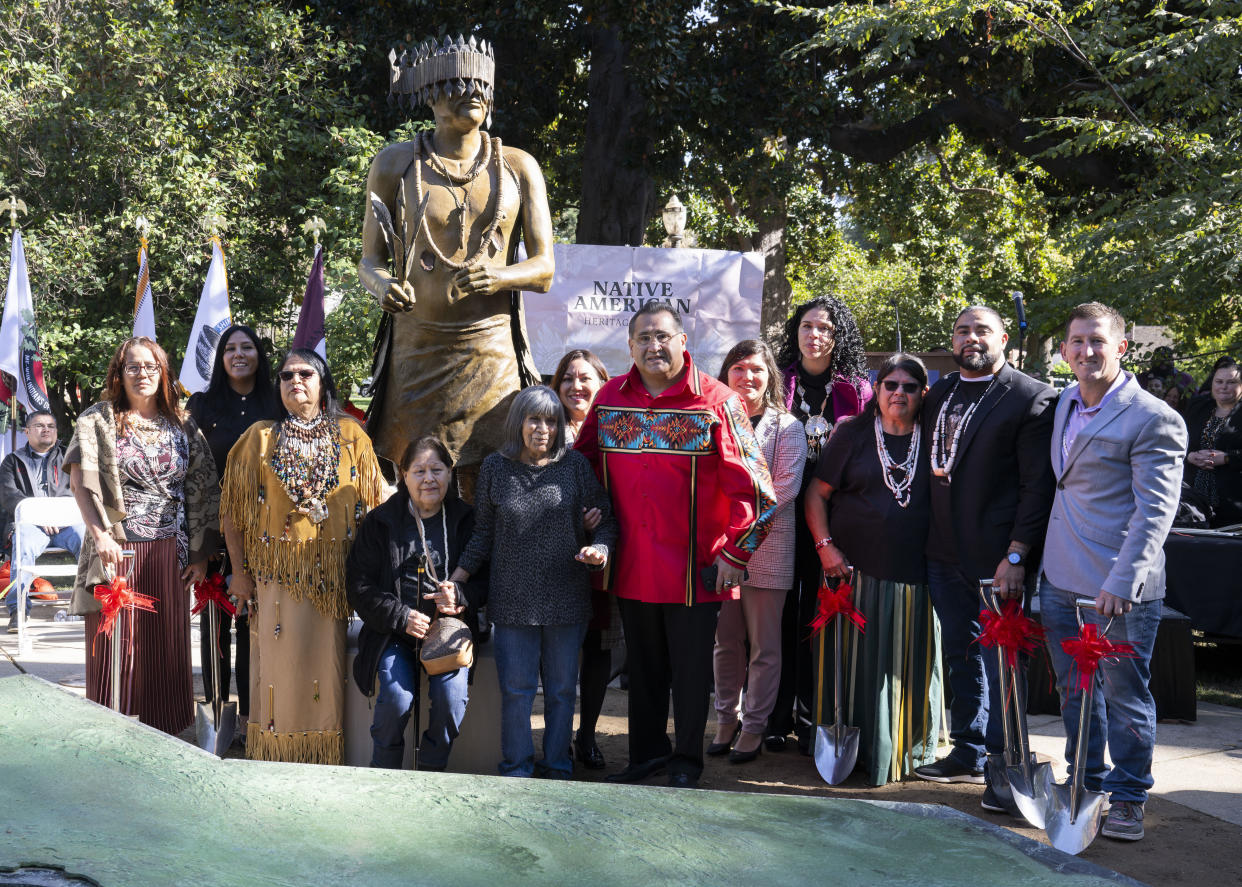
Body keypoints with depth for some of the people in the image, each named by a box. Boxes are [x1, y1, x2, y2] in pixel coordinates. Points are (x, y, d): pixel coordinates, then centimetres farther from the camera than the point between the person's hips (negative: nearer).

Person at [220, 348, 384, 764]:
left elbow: (372, 508, 6)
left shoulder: (351, 436, 7)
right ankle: (276, 759, 11)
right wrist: (240, 571, 1)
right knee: (281, 667, 0)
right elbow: (233, 509, 6)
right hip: (277, 573, 0)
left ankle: (326, 761, 13)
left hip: (333, 576, 0)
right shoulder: (260, 437, 7)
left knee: (327, 667, 2)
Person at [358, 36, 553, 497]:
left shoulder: (518, 167, 7)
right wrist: (381, 284, -16)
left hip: (491, 353, 0)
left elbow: (544, 268, 4)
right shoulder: (396, 164, 6)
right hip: (416, 352, 0)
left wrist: (497, 276, -18)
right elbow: (370, 259, 8)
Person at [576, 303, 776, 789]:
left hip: (696, 568, -3)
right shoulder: (609, 397, 5)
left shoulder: (716, 401, -7)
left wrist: (734, 555, -10)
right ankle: (647, 752, 32)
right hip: (632, 565, 4)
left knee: (691, 669, 7)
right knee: (643, 666, 16)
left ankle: (686, 761, 24)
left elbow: (755, 488, -8)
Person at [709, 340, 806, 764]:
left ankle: (754, 726, 12)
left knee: (763, 645, 2)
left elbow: (784, 488, -7)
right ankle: (726, 719, 21)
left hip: (767, 546, -3)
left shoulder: (787, 427, 2)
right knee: (726, 640, 9)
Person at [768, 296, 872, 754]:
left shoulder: (856, 389, 8)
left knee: (821, 613, 3)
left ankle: (812, 716, 13)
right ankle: (778, 715, 11)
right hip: (783, 509, 0)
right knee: (782, 611, 1)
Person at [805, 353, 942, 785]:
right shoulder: (853, 434, 4)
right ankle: (862, 752, 14)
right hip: (858, 571, -1)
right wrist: (826, 546, -6)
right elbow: (817, 494, 4)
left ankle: (911, 752, 21)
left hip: (916, 575, 1)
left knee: (912, 665, 7)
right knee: (860, 664, 2)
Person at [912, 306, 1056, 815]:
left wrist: (1016, 555, -17)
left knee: (1002, 663, -1)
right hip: (945, 555, 7)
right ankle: (968, 754, 30)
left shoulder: (1031, 398, -8)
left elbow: (1039, 485, -11)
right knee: (961, 657, 17)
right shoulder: (937, 395, 12)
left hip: (999, 559, -6)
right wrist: (926, 540, 8)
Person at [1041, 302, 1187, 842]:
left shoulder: (1154, 420, -13)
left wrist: (1121, 582, -25)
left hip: (1118, 590, -7)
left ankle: (1128, 798, 21)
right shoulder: (1063, 404, 11)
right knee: (1074, 690, 17)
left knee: (1124, 695, 6)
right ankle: (1087, 784, 33)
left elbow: (1155, 512, -17)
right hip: (1060, 577, 7)